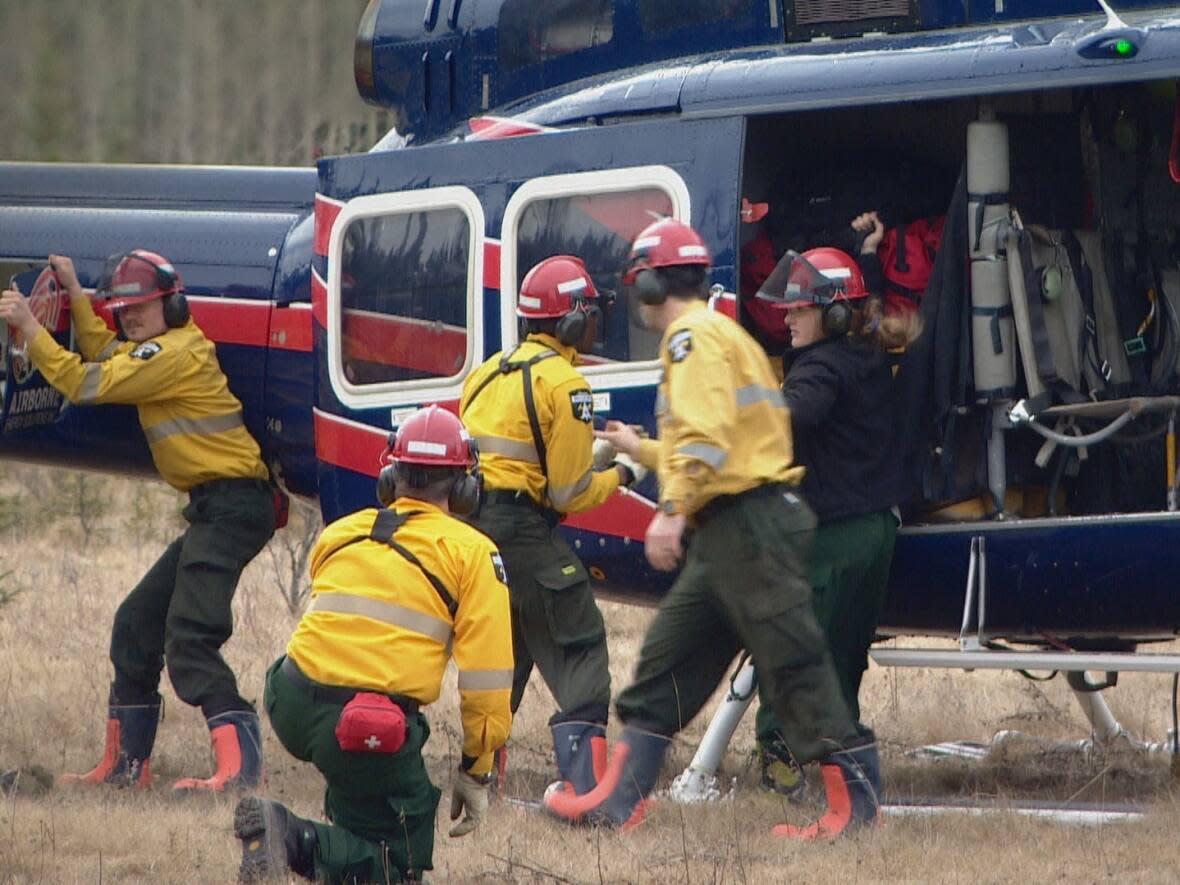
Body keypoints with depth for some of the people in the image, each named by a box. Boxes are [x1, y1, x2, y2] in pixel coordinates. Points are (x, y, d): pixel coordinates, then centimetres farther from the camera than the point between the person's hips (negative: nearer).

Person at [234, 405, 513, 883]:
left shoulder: (340, 533, 18)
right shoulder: (471, 552, 5)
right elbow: (487, 681, 2)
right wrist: (475, 773, 10)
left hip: (291, 706, 6)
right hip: (372, 731, -6)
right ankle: (297, 842, -18)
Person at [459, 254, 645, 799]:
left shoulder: (489, 372, 15)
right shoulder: (563, 384, -10)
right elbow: (570, 494, -9)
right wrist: (622, 475, 8)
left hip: (469, 522, 8)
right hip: (523, 529, -8)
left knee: (502, 651, 19)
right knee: (578, 651, -4)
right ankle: (587, 787, -14)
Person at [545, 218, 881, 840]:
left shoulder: (693, 336, -8)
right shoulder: (725, 337, 24)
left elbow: (707, 433, -23)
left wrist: (673, 509, -29)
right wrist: (641, 449, 43)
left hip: (747, 524, -11)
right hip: (728, 533, 11)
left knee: (792, 661, -9)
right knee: (668, 659, 10)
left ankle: (856, 801, -8)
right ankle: (618, 799, 10)